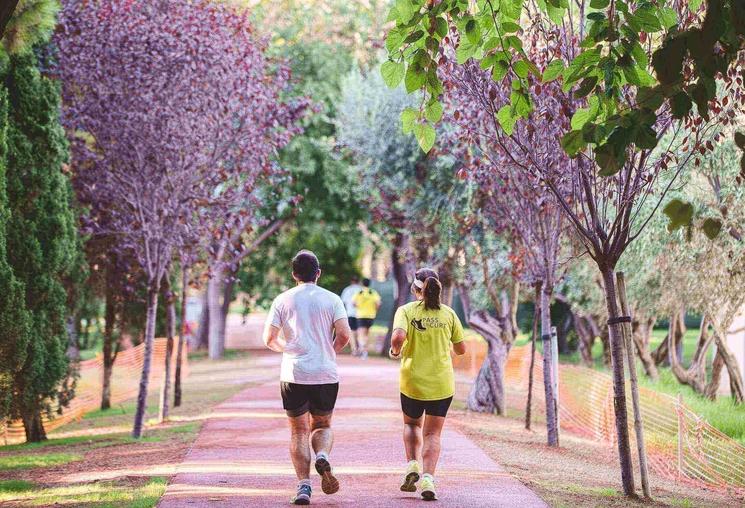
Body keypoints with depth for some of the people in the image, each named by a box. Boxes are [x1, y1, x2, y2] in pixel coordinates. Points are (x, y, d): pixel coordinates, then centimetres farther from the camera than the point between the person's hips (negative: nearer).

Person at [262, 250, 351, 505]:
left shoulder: (283, 300, 3)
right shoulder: (332, 299, 2)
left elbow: (269, 339, -2)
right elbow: (344, 334, -8)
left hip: (293, 375, 0)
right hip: (326, 374, 0)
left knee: (298, 431, 9)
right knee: (322, 425, 18)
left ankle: (303, 485, -3)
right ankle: (322, 457, -14)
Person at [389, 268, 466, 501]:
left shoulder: (406, 311, -5)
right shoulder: (448, 313, 0)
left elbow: (398, 336, -23)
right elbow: (461, 349, 5)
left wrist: (395, 351, -1)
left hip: (413, 381, -1)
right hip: (442, 383, 1)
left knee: (411, 424, 24)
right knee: (432, 433, 7)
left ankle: (412, 464, 4)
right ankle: (428, 478, -10)